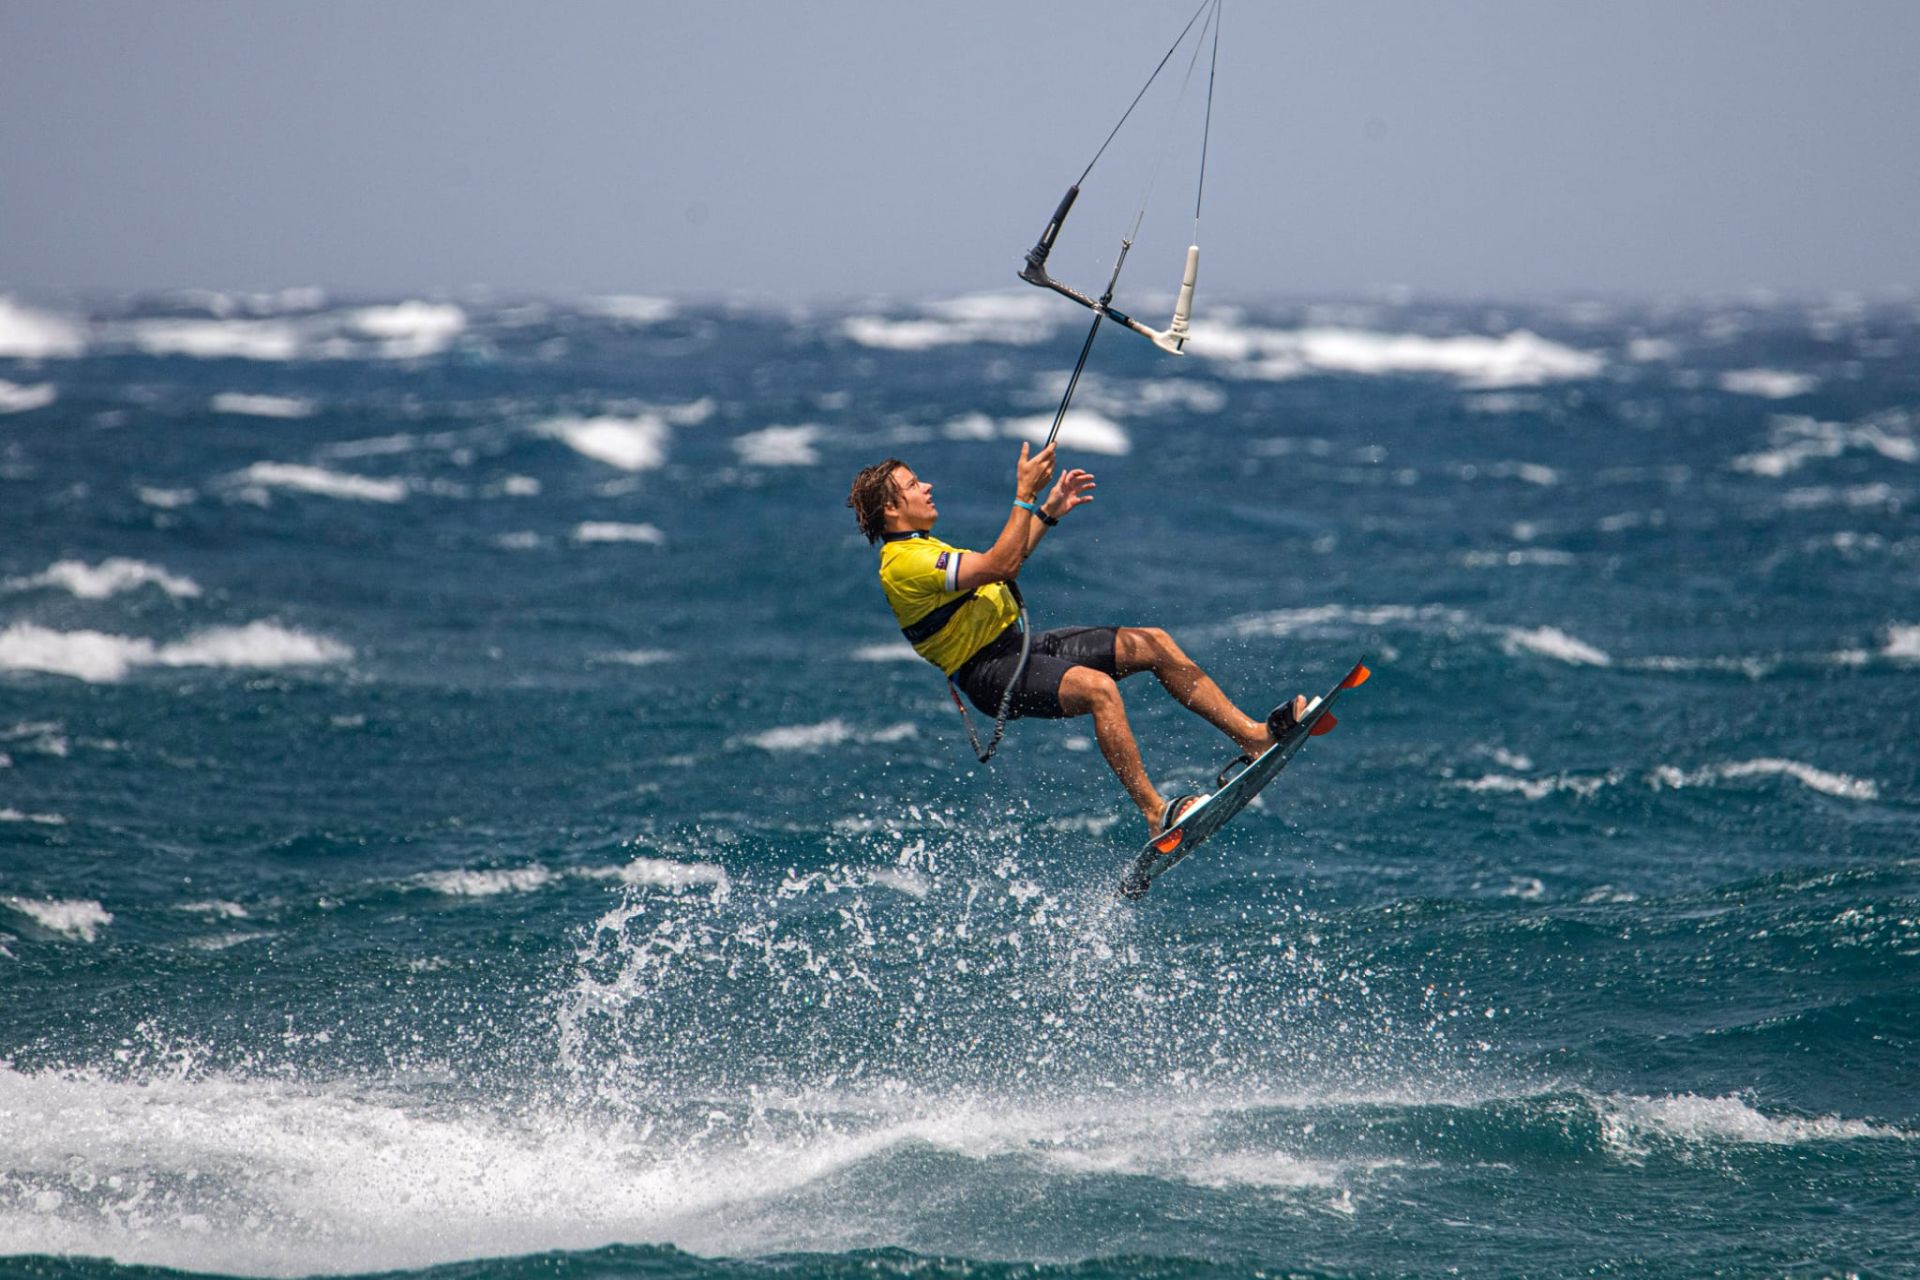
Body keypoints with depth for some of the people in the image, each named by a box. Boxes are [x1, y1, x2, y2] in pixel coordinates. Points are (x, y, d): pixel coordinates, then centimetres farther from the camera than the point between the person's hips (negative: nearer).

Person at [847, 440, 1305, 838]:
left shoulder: (922, 548, 18)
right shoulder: (902, 564, -17)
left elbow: (995, 569, 30)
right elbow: (999, 565, -26)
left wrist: (1049, 511, 23)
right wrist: (1024, 495, -22)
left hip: (1018, 646, 11)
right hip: (991, 673, -11)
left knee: (1154, 643, 3)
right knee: (1098, 688, -35)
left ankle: (1252, 734, 4)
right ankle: (1156, 814, -36)